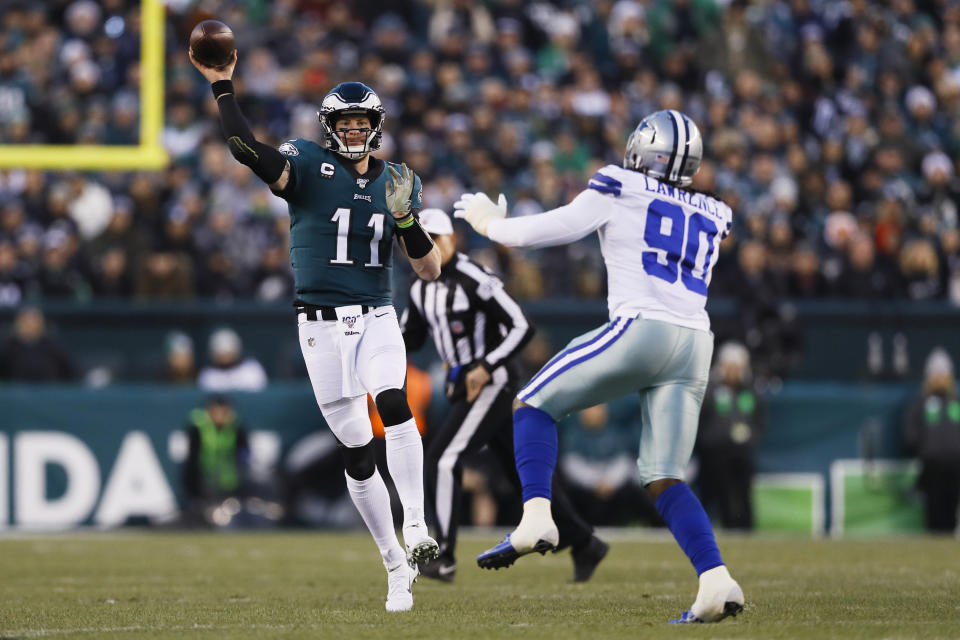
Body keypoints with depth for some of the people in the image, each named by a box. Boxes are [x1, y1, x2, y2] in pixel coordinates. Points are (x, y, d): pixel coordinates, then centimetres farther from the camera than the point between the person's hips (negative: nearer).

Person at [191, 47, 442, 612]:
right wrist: (223, 87, -26)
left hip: (378, 321, 1)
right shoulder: (308, 165, -1)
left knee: (393, 403, -30)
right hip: (322, 327, -1)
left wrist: (408, 222, -12)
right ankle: (396, 566, 14)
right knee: (358, 453, 2)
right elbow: (247, 150, -20)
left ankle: (416, 528, -31)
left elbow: (431, 270, 6)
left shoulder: (398, 184, 8)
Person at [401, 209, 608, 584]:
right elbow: (409, 339, 20)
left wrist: (487, 367, -26)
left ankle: (444, 558, -16)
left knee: (443, 458, -18)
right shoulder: (422, 290, 10)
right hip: (466, 387, 9)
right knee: (521, 469, 12)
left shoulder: (475, 281, -16)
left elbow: (521, 328, -18)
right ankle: (584, 545, 22)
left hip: (492, 383, -9)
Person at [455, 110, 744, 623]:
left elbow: (536, 233, 8)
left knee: (534, 403, 9)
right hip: (695, 346, 5)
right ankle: (716, 582, -10)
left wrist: (488, 220, 26)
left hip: (641, 328, -5)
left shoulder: (618, 192, 7)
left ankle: (536, 517, -11)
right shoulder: (709, 217, 24)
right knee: (664, 479, 7)